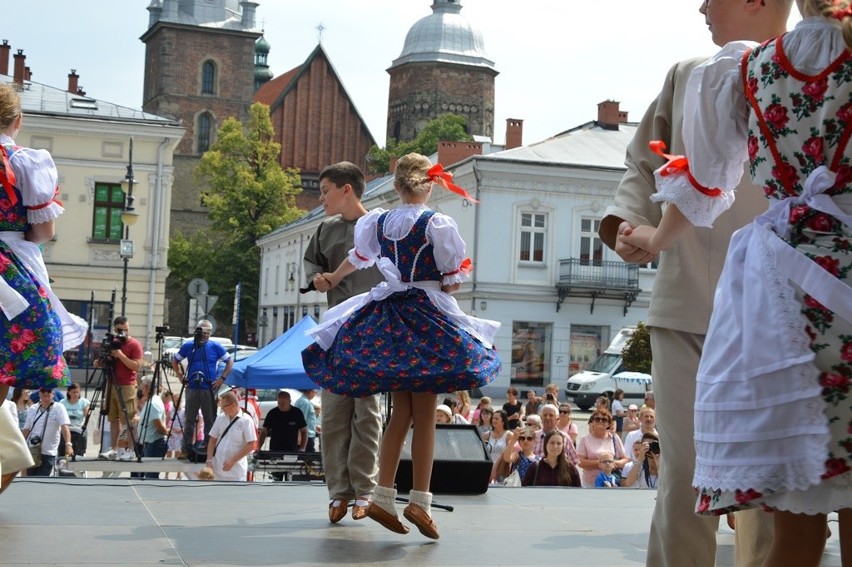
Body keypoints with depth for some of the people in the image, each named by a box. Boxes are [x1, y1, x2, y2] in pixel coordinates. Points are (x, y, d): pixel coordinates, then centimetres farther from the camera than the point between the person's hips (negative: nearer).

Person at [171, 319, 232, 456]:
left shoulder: (215, 347, 2)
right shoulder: (188, 346, 6)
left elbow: (230, 361, 6)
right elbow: (175, 360, 17)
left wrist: (222, 378, -2)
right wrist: (180, 376, 6)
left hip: (209, 389, -1)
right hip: (192, 388, 1)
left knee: (210, 420, 2)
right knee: (190, 420, 5)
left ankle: (208, 448, 10)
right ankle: (187, 448, 11)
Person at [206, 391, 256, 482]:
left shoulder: (246, 420, -9)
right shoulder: (221, 418, 7)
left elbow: (250, 445, -12)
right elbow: (212, 440, 11)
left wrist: (232, 461, -15)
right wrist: (209, 460, 0)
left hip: (236, 470, -5)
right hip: (217, 467, 5)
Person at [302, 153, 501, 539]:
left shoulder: (378, 222, 6)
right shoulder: (437, 224, -9)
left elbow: (358, 257, 24)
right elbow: (452, 281, -7)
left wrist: (333, 279, 43)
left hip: (388, 317, 5)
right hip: (427, 319, -5)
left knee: (401, 412, 11)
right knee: (425, 414, -1)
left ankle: (383, 497, 8)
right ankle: (419, 500, -5)